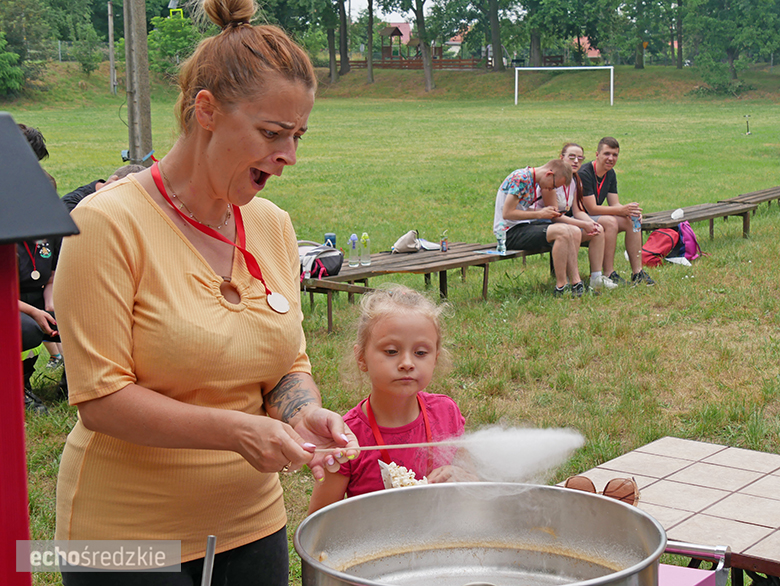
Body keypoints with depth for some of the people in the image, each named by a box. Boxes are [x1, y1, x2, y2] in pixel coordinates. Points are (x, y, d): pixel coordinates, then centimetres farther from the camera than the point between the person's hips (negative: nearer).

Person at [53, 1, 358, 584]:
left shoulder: (273, 225, 3)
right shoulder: (109, 223, -16)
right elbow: (99, 397, -19)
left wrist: (302, 411, -12)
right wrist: (235, 431, -27)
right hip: (127, 535, -6)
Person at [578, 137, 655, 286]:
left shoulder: (610, 173, 6)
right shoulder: (584, 174, -22)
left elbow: (615, 204, 2)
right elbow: (592, 209, -26)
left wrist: (630, 211, -21)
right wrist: (622, 210, -33)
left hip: (596, 217, 9)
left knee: (632, 220, -8)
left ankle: (637, 272, -8)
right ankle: (609, 275, -27)